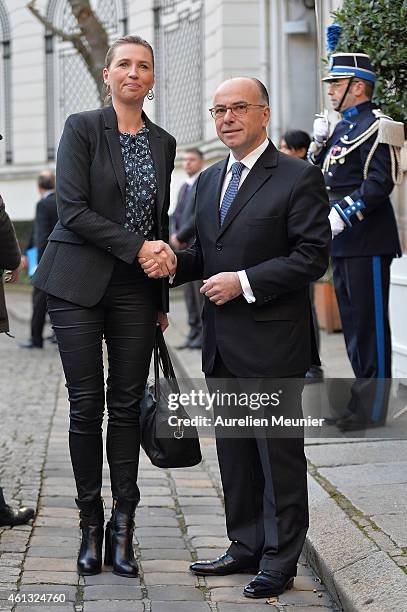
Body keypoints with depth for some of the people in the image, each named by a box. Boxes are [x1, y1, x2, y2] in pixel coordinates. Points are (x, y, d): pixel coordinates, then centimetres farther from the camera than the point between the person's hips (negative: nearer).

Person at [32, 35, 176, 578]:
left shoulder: (163, 143, 12)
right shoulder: (82, 128, -3)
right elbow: (72, 210, -12)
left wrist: (162, 299, 16)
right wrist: (137, 246, -17)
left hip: (136, 290, 4)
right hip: (80, 284, -4)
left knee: (127, 405, 3)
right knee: (87, 404, -1)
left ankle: (123, 528, 8)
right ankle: (91, 526, 10)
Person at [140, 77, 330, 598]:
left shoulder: (298, 178, -8)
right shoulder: (209, 180, 15)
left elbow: (312, 257, -14)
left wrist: (244, 282, -19)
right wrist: (170, 262, 1)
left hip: (272, 342, -7)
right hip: (222, 342, 7)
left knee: (278, 452, 1)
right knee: (234, 452, 14)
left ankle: (279, 562, 11)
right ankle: (247, 546, 26)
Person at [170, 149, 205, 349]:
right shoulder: (184, 188, 20)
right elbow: (176, 215, 18)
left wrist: (180, 236, -12)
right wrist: (175, 235, -1)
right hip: (185, 246, 8)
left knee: (201, 290, -7)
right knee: (189, 290, 8)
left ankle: (206, 333, -3)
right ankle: (194, 332, 12)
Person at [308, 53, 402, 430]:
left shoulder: (374, 127, -10)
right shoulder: (343, 128, 18)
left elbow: (379, 184, -20)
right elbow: (317, 177, 20)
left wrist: (341, 215, -23)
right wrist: (319, 142, 5)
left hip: (368, 243, -10)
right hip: (343, 243, 10)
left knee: (370, 324, -4)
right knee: (353, 323, 13)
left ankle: (373, 409, 0)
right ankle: (363, 398, 21)